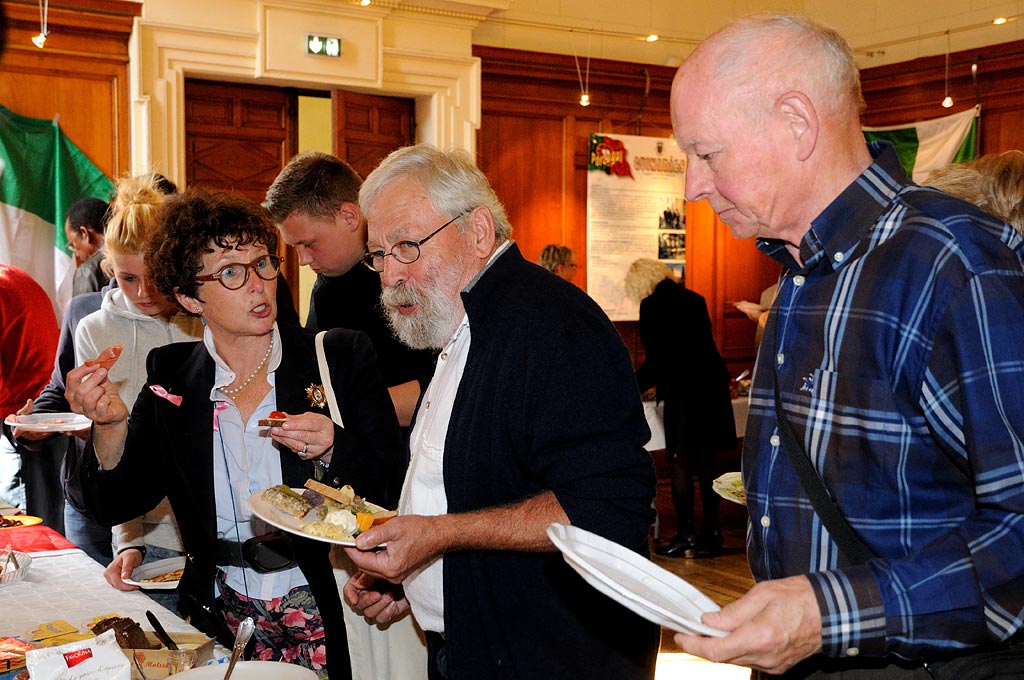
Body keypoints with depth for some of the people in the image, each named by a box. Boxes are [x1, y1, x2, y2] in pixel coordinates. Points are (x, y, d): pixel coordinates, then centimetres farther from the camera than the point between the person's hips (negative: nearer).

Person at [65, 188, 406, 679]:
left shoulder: (340, 358, -4)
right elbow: (116, 505, -1)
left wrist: (331, 453, -23)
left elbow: (395, 482, -4)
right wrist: (110, 426, -19)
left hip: (331, 616, -2)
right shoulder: (171, 377, 3)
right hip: (222, 617, 2)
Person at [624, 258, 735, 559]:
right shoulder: (694, 299, 14)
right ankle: (711, 535, 16)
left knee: (681, 463, 2)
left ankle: (685, 536, 6)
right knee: (706, 463, 11)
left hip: (682, 392, -7)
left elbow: (656, 359, -10)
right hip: (712, 386, 7)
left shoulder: (653, 306, -7)